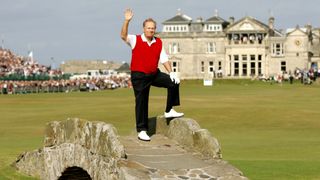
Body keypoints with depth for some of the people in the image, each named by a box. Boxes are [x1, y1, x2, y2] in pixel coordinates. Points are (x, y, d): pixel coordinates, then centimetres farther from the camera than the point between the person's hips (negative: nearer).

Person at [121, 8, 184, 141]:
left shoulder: (158, 42, 6)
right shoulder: (135, 40, -7)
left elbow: (164, 59, 8)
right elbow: (123, 36, -24)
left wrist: (171, 72, -3)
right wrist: (127, 21, -36)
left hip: (155, 74, 5)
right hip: (139, 76, -5)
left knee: (173, 83, -6)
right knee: (141, 103, -1)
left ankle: (169, 111, 7)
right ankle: (141, 130, 7)